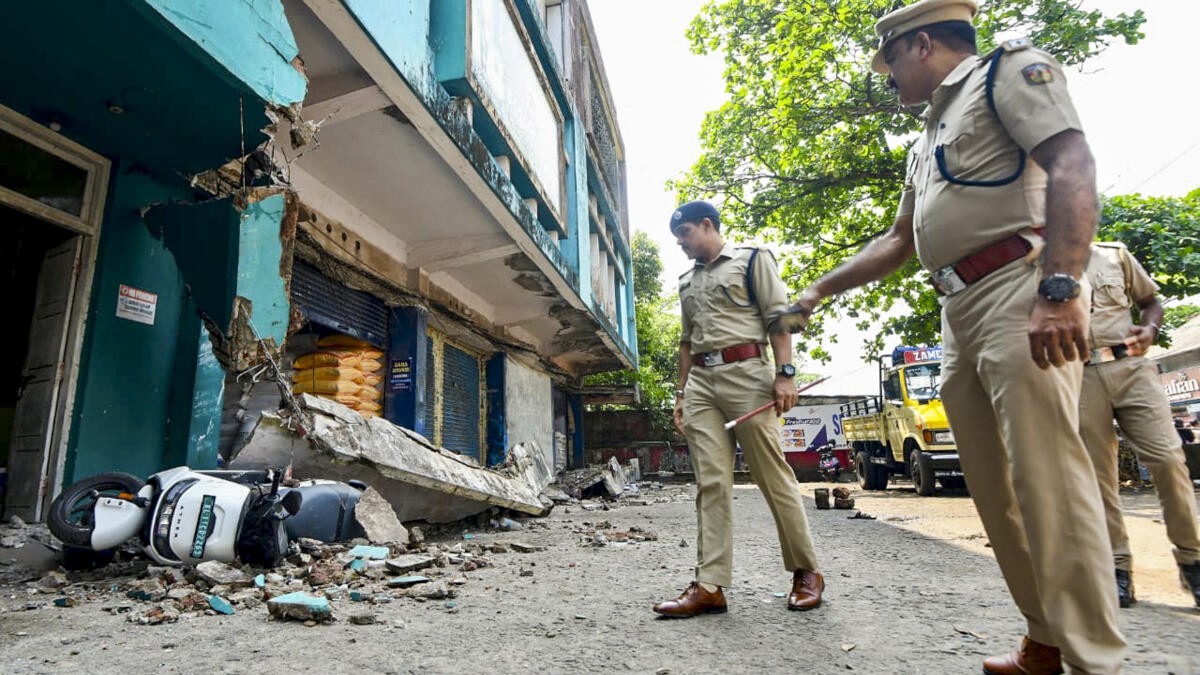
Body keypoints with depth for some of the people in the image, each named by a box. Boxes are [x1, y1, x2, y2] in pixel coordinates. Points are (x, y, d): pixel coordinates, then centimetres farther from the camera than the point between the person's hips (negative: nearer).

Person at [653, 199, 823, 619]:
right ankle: (710, 585, -1)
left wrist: (785, 373, -13)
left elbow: (778, 317, -2)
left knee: (773, 475, -2)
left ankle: (806, 572, 14)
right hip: (700, 382, 5)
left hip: (746, 373, -5)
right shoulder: (687, 282, 24)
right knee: (710, 483, -1)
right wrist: (681, 393, 17)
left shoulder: (752, 261, 7)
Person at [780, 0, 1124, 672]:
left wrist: (1060, 289, -24)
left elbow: (1073, 163, -12)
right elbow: (897, 242, 29)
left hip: (1019, 287, -8)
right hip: (959, 313, 8)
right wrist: (820, 290, 26)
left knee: (1045, 471, -12)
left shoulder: (1010, 69, 4)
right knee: (994, 484, 6)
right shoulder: (927, 142, 28)